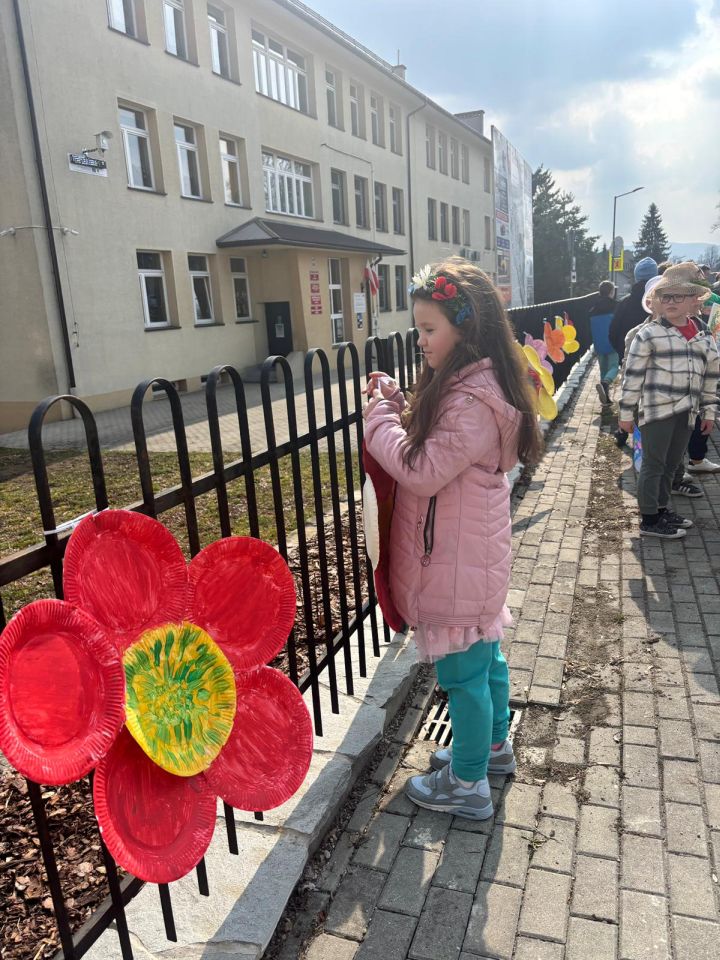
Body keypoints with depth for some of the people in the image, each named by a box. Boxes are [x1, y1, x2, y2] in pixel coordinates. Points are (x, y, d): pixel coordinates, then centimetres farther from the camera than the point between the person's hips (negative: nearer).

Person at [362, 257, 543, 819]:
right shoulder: (469, 384, 7)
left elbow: (421, 472, -25)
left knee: (461, 668, 6)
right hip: (474, 554, 10)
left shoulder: (472, 403, -26)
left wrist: (379, 415, -14)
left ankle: (468, 785, 25)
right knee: (484, 653, 24)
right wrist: (396, 405, -1)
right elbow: (429, 446, 11)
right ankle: (494, 745, 44)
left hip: (457, 562, -10)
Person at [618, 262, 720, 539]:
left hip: (686, 412, 6)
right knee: (653, 465, 1)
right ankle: (649, 520, 10)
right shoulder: (649, 333, -7)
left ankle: (661, 509, 31)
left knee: (671, 464, 16)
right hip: (657, 410, -6)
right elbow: (632, 375, -7)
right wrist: (625, 412, -7)